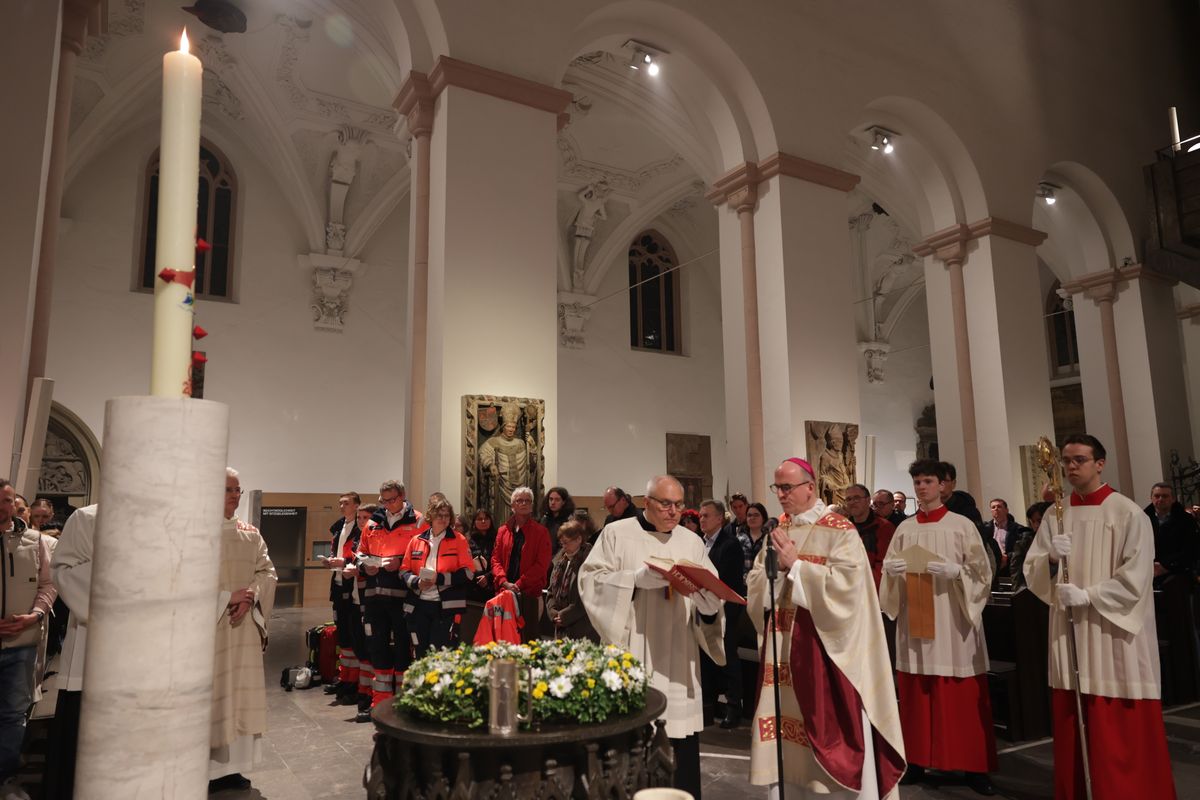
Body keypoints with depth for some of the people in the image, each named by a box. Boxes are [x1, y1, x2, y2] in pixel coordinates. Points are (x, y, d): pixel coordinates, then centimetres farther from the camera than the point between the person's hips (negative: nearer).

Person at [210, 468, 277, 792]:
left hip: (244, 625, 5)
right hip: (208, 622, -5)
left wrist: (251, 595, -10)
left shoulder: (251, 533, 11)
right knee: (209, 691, -3)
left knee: (240, 689, 7)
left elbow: (267, 571, 9)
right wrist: (227, 597, -17)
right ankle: (204, 771, 7)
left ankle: (232, 766, 17)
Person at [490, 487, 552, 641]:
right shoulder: (503, 531, 13)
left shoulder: (541, 532, 2)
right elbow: (495, 559, 8)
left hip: (529, 593, -3)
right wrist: (504, 582, -8)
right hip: (505, 592, 3)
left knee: (528, 636, -4)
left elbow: (542, 565, -5)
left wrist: (519, 584, -12)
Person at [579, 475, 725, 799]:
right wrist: (637, 578, -17)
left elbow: (711, 597, 9)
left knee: (681, 747, 3)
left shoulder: (692, 541, 13)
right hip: (631, 658, -3)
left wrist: (706, 591, -14)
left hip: (678, 660, 3)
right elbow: (590, 580, -6)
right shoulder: (617, 533, 2)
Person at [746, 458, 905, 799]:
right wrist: (775, 566, -12)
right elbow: (756, 585, 8)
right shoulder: (777, 531, 10)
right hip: (782, 649, 5)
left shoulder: (839, 531, -8)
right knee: (784, 733, 10)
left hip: (822, 648, -5)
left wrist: (795, 565, -17)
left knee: (826, 727, 1)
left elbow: (845, 584, -19)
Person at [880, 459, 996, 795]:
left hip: (953, 622, -3)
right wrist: (891, 568, -9)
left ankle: (973, 766, 12)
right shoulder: (904, 529, 9)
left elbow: (981, 572, -2)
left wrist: (954, 571, -19)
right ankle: (917, 761, 16)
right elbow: (889, 568, 12)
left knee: (962, 697, 0)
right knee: (916, 694, 6)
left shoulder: (963, 525, 0)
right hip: (914, 621, 3)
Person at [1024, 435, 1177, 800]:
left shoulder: (1128, 514, -5)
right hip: (1069, 631, 4)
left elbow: (1136, 577, -11)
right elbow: (1032, 571, 5)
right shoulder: (1055, 516, 7)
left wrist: (1088, 595, -17)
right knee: (1073, 726, 8)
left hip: (1114, 632, -4)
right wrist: (1052, 559, -14)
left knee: (1121, 729, 1)